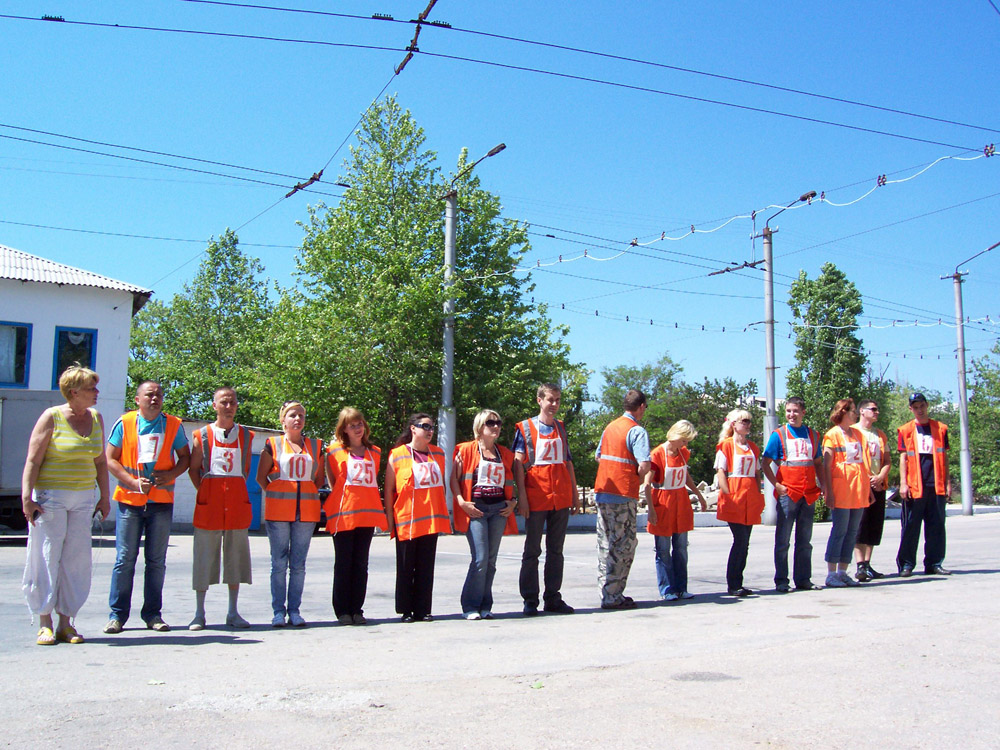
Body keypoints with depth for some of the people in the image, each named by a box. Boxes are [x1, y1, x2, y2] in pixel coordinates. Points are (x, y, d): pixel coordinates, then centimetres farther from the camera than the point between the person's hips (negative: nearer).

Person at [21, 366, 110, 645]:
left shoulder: (96, 418, 10)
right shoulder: (52, 417, -6)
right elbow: (33, 460, -9)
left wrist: (104, 496, 13)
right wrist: (26, 497, -16)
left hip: (82, 498, 5)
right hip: (50, 497, -5)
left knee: (76, 560, 3)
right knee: (46, 558, -2)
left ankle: (66, 623, 11)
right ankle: (45, 624, 7)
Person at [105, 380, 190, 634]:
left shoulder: (173, 425, 6)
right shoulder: (125, 423, 3)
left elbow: (185, 457, 11)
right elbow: (110, 459, 2)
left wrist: (170, 474, -8)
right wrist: (133, 481, -11)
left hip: (161, 500, 1)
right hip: (130, 499, -1)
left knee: (157, 560, 5)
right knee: (125, 558, 0)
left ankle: (153, 613, 14)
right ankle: (117, 614, 9)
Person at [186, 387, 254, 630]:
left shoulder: (246, 435, 10)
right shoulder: (202, 435, 4)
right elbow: (193, 468, 5)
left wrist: (238, 488, 5)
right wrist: (204, 491, -3)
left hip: (238, 500, 2)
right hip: (209, 501, -2)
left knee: (235, 557, 5)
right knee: (204, 557, 1)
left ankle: (233, 612, 13)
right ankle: (199, 613, 10)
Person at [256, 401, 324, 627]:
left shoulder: (315, 446, 12)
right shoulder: (273, 445, 5)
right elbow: (261, 477, 7)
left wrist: (308, 494, 6)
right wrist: (276, 495, 2)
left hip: (307, 511, 2)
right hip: (278, 511, -2)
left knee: (298, 564, 4)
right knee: (279, 562, 0)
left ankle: (294, 610, 10)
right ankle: (278, 611, 6)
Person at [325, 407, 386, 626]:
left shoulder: (374, 452, 15)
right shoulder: (335, 450, 3)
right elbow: (332, 481, 6)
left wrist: (376, 506, 9)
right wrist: (346, 498, 0)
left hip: (367, 514, 3)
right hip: (343, 513, -3)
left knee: (361, 564, 5)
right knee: (343, 563, 0)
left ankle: (357, 609, 10)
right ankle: (342, 610, 6)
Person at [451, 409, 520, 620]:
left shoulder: (504, 454, 16)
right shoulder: (466, 450, 2)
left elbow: (509, 482, 22)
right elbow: (454, 478, -1)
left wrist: (512, 502, 6)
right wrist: (461, 502, -12)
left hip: (499, 508, 5)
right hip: (476, 508, -5)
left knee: (491, 559, 5)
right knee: (480, 558, -12)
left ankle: (485, 606, 13)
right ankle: (471, 606, -2)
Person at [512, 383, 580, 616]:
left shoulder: (561, 429, 14)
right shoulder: (525, 428, 1)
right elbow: (518, 463, -4)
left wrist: (575, 495, 14)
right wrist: (522, 495, -12)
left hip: (561, 499, 4)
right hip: (536, 499, -4)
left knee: (556, 550, 8)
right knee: (532, 550, 1)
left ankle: (553, 598, 15)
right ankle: (530, 600, 7)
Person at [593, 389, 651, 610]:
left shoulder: (610, 427, 15)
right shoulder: (637, 431, -10)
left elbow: (599, 456, 23)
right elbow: (644, 465, -20)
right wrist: (639, 479, 0)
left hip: (602, 492, 8)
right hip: (623, 495, -8)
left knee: (605, 544, 12)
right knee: (624, 545, -1)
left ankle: (607, 594, 18)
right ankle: (612, 597, 0)